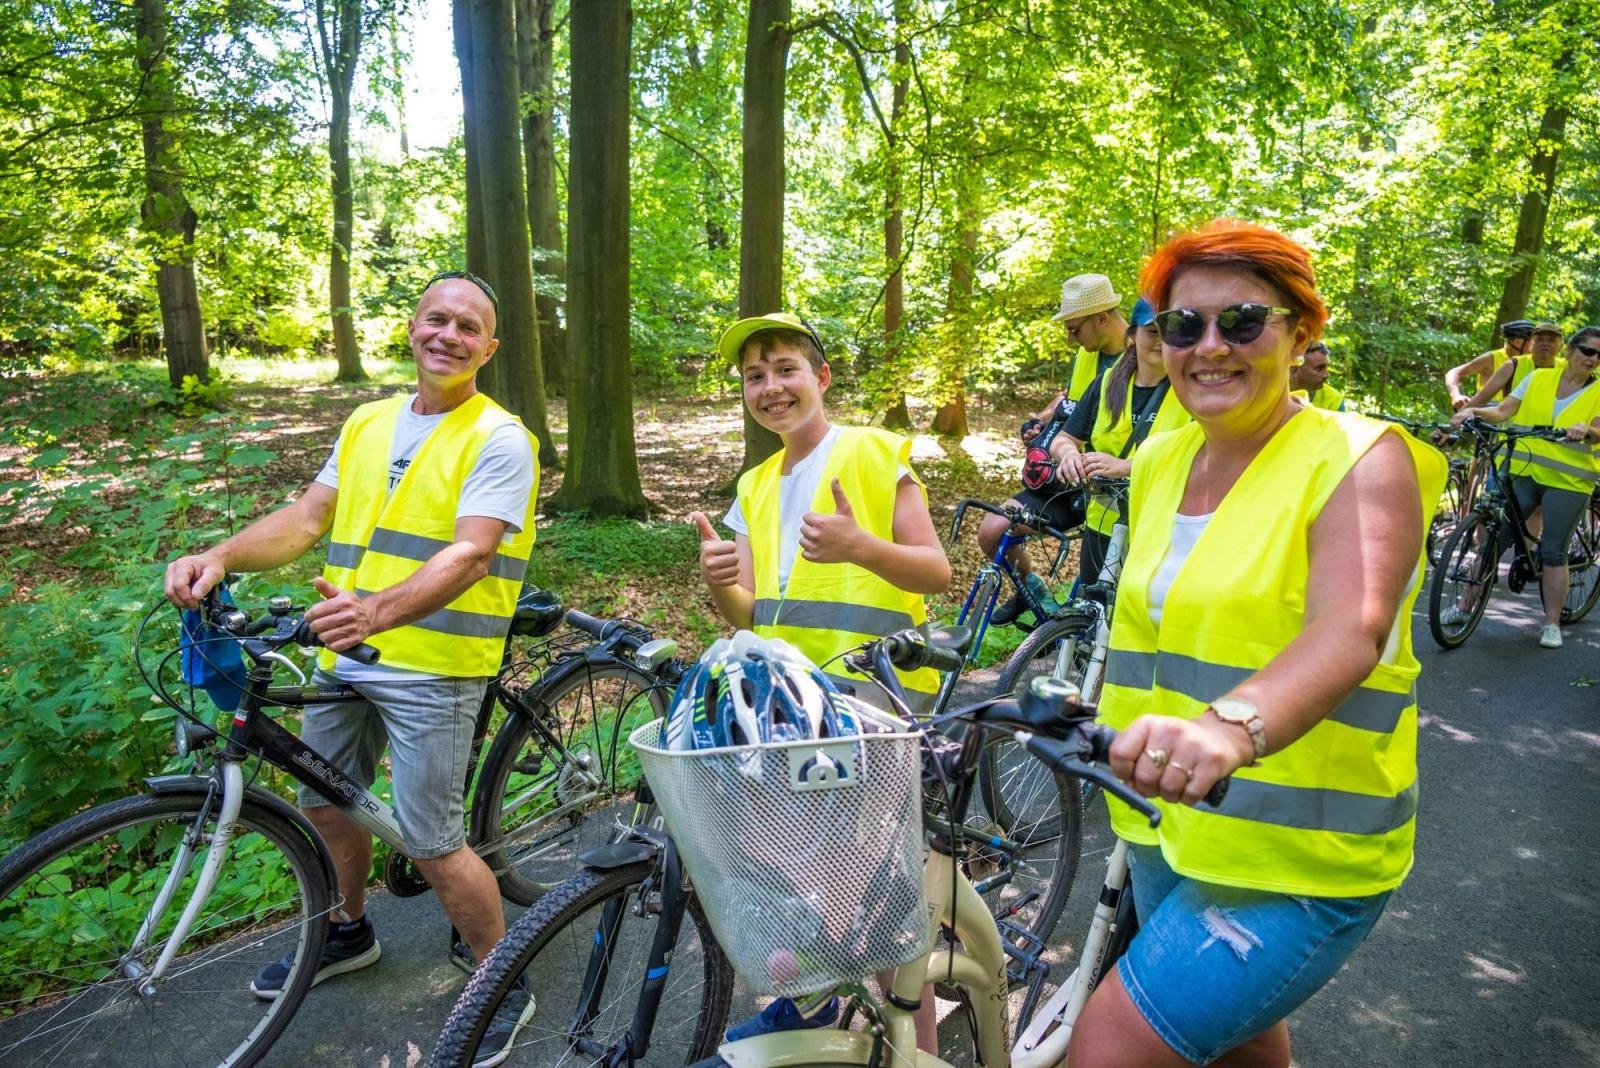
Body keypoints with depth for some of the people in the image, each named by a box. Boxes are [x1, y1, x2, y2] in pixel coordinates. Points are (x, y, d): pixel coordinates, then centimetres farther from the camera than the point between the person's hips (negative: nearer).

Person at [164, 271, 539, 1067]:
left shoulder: (498, 439, -10)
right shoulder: (368, 424, 13)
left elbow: (469, 555, -22)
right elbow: (306, 516, 8)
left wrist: (376, 611, -38)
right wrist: (220, 557, -10)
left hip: (431, 666, -7)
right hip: (345, 653, 8)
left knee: (431, 846, -4)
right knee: (323, 804, 21)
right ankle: (349, 933, 49)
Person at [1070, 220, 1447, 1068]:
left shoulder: (1359, 460, -16)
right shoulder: (1158, 462, 4)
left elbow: (1350, 634, -34)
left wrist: (1231, 726, -52)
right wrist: (1136, 728, 9)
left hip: (1295, 861, -6)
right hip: (1168, 823, 7)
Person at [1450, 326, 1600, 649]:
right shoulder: (1539, 378, 8)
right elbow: (1503, 411, 2)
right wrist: (1474, 411, -17)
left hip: (1567, 480, -1)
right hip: (1524, 472, 1)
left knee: (1553, 552, -1)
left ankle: (1552, 623, 10)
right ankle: (1466, 605, 10)